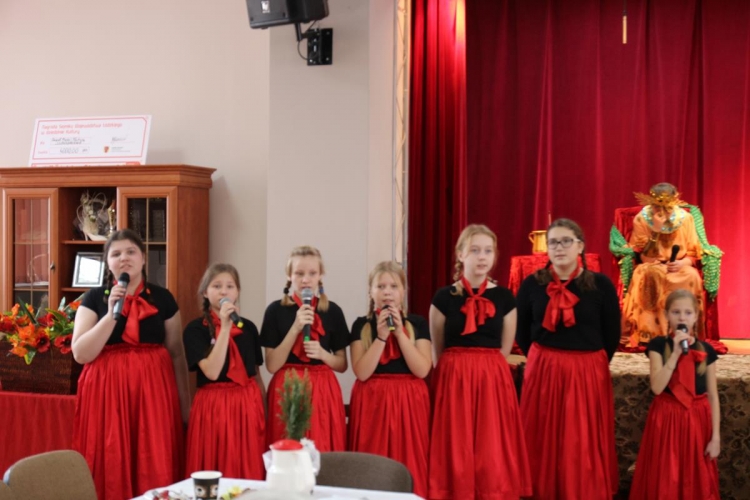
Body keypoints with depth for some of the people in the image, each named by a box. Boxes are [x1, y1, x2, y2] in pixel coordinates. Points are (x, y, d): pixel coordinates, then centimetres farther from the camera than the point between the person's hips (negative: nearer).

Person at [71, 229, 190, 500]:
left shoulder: (162, 298, 6)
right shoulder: (94, 298, 3)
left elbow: (176, 354, 11)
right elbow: (80, 354, -6)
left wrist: (184, 402, 10)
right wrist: (111, 314, -14)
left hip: (153, 388, 1)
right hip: (107, 391, -1)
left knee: (156, 468, 0)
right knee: (111, 467, -1)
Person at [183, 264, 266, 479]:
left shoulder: (248, 327, 8)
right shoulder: (196, 329, -5)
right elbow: (212, 372, -18)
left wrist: (264, 412, 14)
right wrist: (225, 326, -18)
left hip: (248, 406, 4)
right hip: (214, 407, -4)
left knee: (250, 474, 4)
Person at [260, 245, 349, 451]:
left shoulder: (333, 311, 4)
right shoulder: (276, 310, -1)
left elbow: (342, 365, 8)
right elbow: (272, 365, -6)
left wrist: (322, 354, -12)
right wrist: (296, 327, -15)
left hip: (323, 393, 2)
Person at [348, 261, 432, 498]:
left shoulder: (417, 324, 4)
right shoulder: (361, 325, 3)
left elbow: (422, 370, -7)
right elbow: (362, 372, -8)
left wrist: (400, 333, -11)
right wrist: (381, 336, -14)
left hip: (408, 402, 0)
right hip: (372, 402, 0)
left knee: (409, 468, -1)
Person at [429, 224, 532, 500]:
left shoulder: (504, 297, 4)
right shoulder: (444, 297, 0)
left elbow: (503, 352, 9)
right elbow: (438, 352, 8)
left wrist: (487, 369, 7)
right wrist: (458, 370, 9)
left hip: (493, 382, 1)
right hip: (454, 381, -1)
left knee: (493, 455, 3)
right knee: (456, 455, 1)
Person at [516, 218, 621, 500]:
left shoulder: (601, 285, -3)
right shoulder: (532, 284, 1)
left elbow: (612, 335, 3)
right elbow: (521, 333, 10)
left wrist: (589, 362, 5)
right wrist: (544, 360, 10)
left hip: (588, 374, -1)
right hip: (543, 372, 1)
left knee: (584, 448, 5)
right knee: (543, 446, 6)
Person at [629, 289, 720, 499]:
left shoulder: (706, 350, 1)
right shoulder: (658, 345, -4)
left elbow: (712, 396, 3)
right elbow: (657, 387, -17)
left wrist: (716, 436, -1)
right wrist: (676, 352, -21)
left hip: (697, 421, 2)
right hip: (667, 419, -2)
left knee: (696, 482, 8)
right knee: (664, 483, 3)